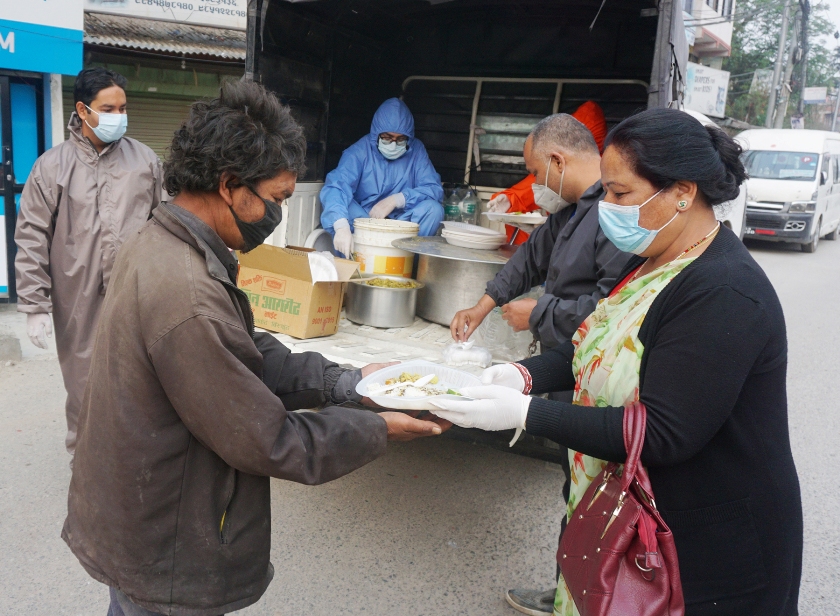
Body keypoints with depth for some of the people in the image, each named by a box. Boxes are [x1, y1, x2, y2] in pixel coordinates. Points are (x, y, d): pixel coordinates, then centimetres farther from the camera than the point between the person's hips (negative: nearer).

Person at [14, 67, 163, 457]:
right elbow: (31, 239, 0)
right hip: (78, 304, 0)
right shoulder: (52, 166, 1)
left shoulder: (145, 160, 6)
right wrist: (35, 307, -5)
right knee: (82, 385, 10)